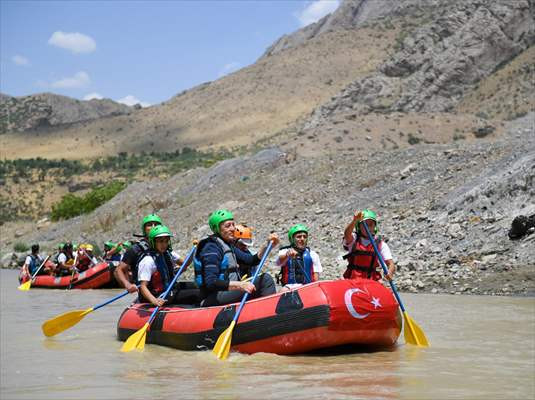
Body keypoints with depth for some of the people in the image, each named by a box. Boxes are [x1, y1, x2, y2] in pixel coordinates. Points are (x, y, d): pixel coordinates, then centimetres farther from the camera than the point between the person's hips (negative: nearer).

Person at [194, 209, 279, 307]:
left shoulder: (228, 246, 16)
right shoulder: (212, 248, -14)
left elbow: (252, 260, 12)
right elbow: (211, 283, -23)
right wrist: (240, 285, -33)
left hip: (229, 292, 10)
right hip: (212, 300, -10)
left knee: (266, 279, 0)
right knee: (252, 290, -31)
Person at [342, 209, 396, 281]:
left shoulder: (381, 245, 6)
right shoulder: (354, 239, 6)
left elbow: (390, 264, -3)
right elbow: (347, 234, -17)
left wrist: (389, 273, -27)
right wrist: (354, 221, -37)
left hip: (371, 281, 1)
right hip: (352, 279, -1)